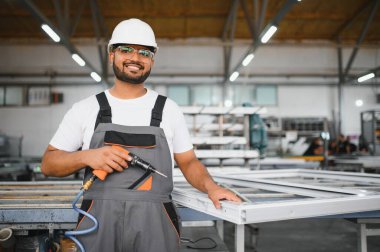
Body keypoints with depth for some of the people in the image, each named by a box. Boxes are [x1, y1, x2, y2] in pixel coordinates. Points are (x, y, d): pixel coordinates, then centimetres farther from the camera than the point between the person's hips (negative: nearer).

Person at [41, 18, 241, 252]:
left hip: (155, 224, 1)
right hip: (99, 222, 0)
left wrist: (211, 186, -8)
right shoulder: (85, 109, 4)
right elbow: (48, 164, 7)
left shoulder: (169, 109, 7)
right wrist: (87, 156, -12)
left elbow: (189, 162, 11)